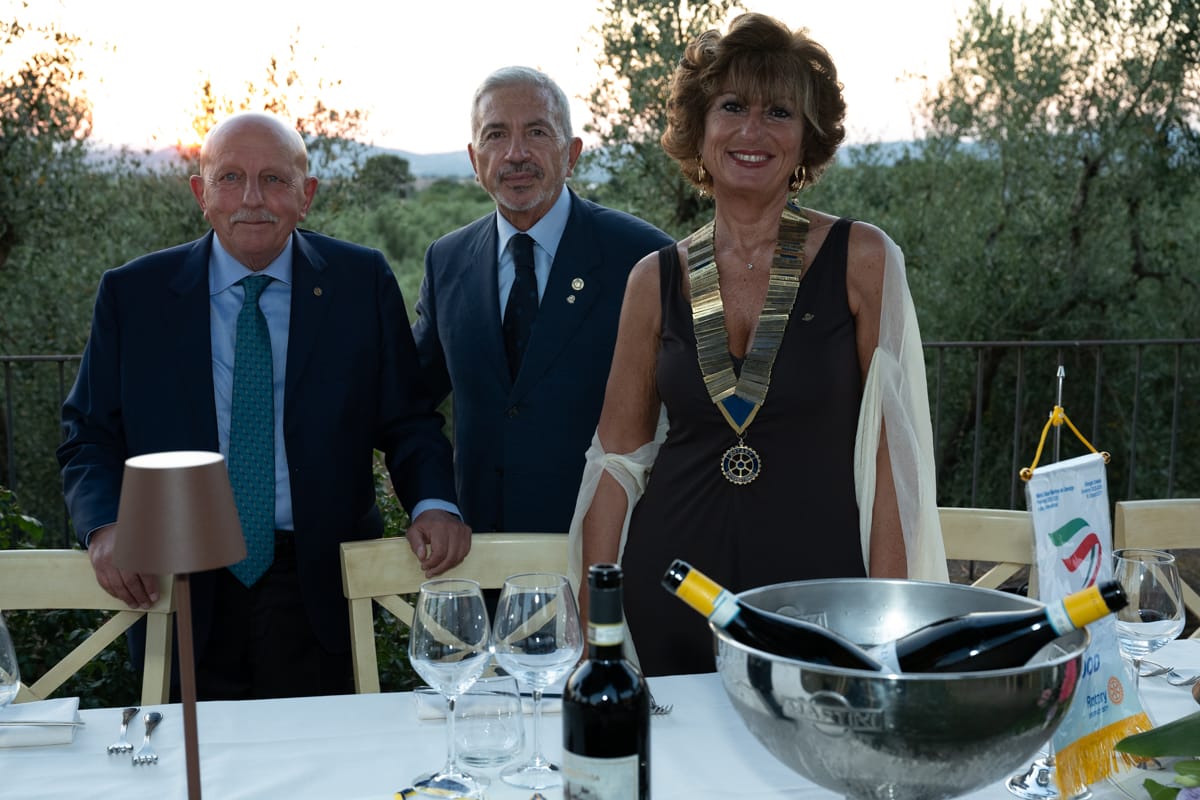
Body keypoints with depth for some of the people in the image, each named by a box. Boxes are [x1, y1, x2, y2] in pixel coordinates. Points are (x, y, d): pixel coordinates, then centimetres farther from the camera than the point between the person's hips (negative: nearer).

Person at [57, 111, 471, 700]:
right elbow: (89, 436, 5)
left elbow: (407, 420, 2)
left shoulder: (362, 282, 0)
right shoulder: (132, 293, 1)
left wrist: (434, 504, -16)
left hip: (318, 596, 0)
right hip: (183, 594, 1)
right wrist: (105, 525, -14)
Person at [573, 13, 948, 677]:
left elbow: (889, 448, -6)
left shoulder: (861, 259, -5)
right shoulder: (657, 279, 2)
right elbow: (618, 455, 6)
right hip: (671, 589, 2)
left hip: (816, 577, -2)